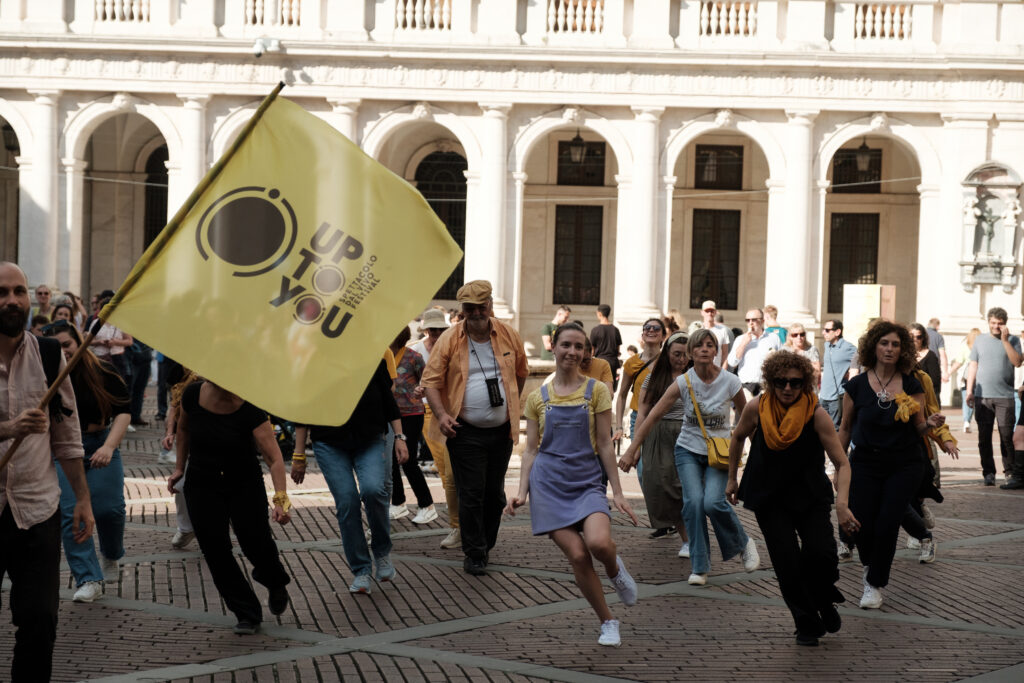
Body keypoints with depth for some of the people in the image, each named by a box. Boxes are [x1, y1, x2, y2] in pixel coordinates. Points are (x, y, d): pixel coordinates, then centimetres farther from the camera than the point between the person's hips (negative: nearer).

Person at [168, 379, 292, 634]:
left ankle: (275, 583, 29)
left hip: (245, 484, -2)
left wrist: (281, 498, -37)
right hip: (202, 486, 2)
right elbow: (184, 428, 12)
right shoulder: (193, 395, -11)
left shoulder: (250, 410, -21)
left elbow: (274, 458, -27)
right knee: (214, 549, -6)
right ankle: (247, 614, 6)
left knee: (255, 544, -8)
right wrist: (179, 467, 13)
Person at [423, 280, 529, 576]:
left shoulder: (509, 335, 3)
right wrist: (441, 414, -17)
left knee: (495, 493, 11)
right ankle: (474, 553, 6)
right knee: (471, 493, -4)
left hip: (502, 430, 3)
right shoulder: (450, 340, -6)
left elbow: (521, 373, 19)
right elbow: (431, 380, -5)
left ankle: (486, 543, 28)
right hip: (466, 432, -3)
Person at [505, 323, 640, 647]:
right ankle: (608, 623, 9)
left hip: (588, 482, -1)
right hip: (550, 484, 1)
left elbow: (604, 445, 5)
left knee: (599, 543, -27)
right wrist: (522, 492, 1)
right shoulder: (538, 398, 9)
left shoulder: (596, 391, 5)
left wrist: (618, 493, 1)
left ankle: (615, 569, 11)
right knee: (577, 556, -10)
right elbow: (531, 450, 11)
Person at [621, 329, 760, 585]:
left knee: (713, 502, -22)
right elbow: (654, 416, -9)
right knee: (694, 501, -19)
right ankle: (699, 567, -5)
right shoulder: (683, 382, -10)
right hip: (688, 450, 1)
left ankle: (743, 543, 7)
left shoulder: (730, 382, -9)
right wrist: (632, 450, -12)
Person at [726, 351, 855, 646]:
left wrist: (842, 502, -33)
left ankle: (824, 600, 14)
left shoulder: (816, 414, -18)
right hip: (769, 497, 1)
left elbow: (842, 463, -19)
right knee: (787, 563, -9)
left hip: (810, 496, -1)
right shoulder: (757, 407, -11)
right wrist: (732, 478, 17)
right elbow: (738, 437, 11)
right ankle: (807, 624, 10)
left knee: (820, 553, -19)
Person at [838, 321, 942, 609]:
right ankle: (869, 564, 28)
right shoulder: (857, 385, -3)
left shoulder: (912, 386, -3)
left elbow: (918, 428, 3)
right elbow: (845, 428, 6)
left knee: (887, 524, -7)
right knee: (859, 526, -7)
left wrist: (929, 424, -21)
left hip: (904, 464, 0)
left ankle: (875, 584, 13)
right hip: (866, 463, 0)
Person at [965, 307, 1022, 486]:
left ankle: (1009, 471, 7)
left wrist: (1005, 340, -12)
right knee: (984, 437, 2)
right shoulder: (980, 340, 12)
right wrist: (969, 391, 7)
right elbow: (973, 365, 14)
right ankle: (988, 473, 8)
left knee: (1007, 437, -4)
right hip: (982, 397, 2)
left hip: (1005, 397, -2)